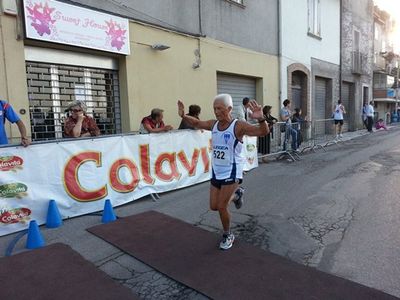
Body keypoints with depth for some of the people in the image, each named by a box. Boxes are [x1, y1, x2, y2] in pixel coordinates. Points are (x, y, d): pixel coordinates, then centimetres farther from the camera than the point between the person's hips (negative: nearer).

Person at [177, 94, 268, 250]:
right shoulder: (213, 124, 1)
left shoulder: (238, 126, -18)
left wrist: (261, 119, -48)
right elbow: (197, 123, 18)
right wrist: (183, 116, 1)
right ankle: (236, 194, 40)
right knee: (214, 206, 12)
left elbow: (263, 132, -27)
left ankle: (228, 236, 23)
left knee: (221, 207, -4)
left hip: (231, 173, -6)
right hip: (216, 172, 6)